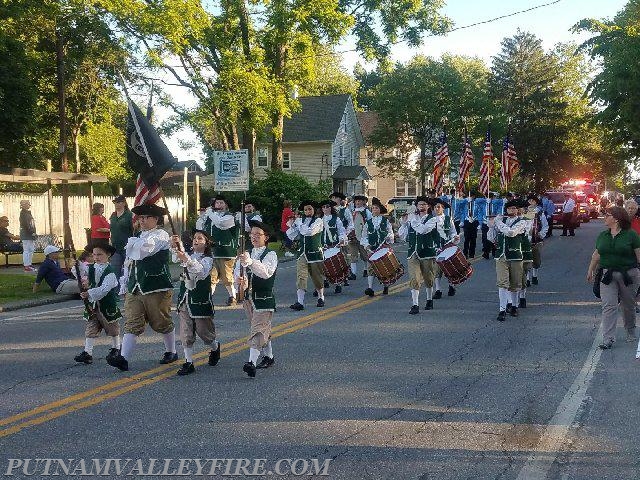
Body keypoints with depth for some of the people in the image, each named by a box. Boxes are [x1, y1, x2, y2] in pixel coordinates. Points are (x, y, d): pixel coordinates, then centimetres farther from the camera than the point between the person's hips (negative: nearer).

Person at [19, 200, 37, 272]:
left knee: (31, 249, 14)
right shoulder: (23, 213, -13)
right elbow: (25, 224, -20)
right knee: (26, 250, -7)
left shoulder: (27, 212, 17)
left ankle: (29, 264, 22)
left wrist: (33, 233, 13)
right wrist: (32, 232, -20)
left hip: (29, 234, 10)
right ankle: (26, 266, -5)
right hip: (26, 235, -10)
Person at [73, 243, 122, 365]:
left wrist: (89, 293, -32)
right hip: (92, 305, 4)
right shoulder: (90, 268, 3)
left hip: (108, 306, -4)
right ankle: (87, 352, -1)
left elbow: (104, 289, -25)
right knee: (90, 330, -1)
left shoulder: (110, 272, -15)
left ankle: (116, 348, 31)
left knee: (112, 329, 13)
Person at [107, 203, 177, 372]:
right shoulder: (138, 238, 18)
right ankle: (124, 358, -11)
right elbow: (128, 264, 20)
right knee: (132, 324, -3)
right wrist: (124, 286, 15)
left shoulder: (161, 235, -6)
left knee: (162, 323, 7)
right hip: (134, 289, 6)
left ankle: (171, 352, 26)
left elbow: (143, 249, -22)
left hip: (156, 288, -6)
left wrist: (131, 243, 0)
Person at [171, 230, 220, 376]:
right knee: (185, 333, 0)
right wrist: (175, 246, -30)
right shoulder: (188, 256, 10)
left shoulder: (207, 259, -6)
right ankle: (188, 363, 5)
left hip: (201, 300, -4)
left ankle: (215, 347, 35)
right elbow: (175, 259, -10)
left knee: (203, 330, 5)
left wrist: (186, 259, -42)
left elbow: (200, 270, -27)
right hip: (184, 299, 4)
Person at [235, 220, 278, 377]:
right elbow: (238, 269, -4)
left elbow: (266, 272, -30)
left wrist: (250, 262, -46)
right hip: (249, 297, 7)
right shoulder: (246, 254, 9)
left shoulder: (270, 255, -10)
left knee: (257, 330, -15)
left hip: (264, 298, -7)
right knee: (263, 329, 20)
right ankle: (269, 357, 33)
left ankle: (252, 362, -24)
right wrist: (240, 279, -28)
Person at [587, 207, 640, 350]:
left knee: (628, 305, 14)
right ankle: (608, 339, -8)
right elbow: (596, 254, 16)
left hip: (628, 275, -2)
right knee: (608, 306, -7)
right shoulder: (602, 235, 7)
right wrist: (590, 270, 20)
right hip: (607, 276, 3)